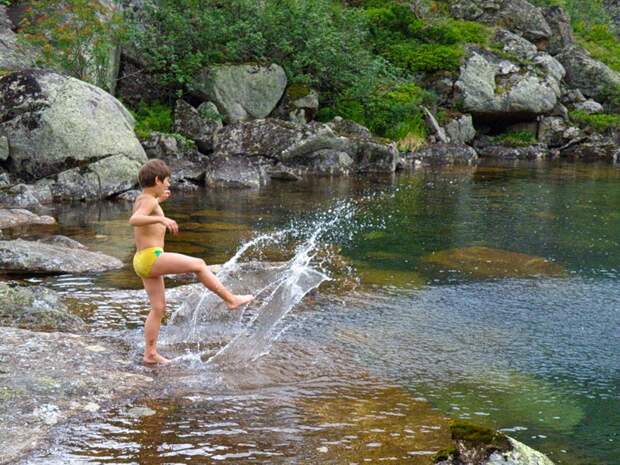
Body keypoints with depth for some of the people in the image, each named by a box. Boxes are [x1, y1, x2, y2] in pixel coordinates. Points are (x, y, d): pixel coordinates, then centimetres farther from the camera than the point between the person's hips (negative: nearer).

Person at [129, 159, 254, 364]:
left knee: (158, 308, 11)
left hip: (144, 262, 10)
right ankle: (230, 299, -3)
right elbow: (134, 220, -32)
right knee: (198, 264, -6)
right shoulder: (149, 201, -12)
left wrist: (158, 200, 47)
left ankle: (150, 354, 13)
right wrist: (162, 219, -44)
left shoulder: (140, 198, 16)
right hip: (152, 258, -10)